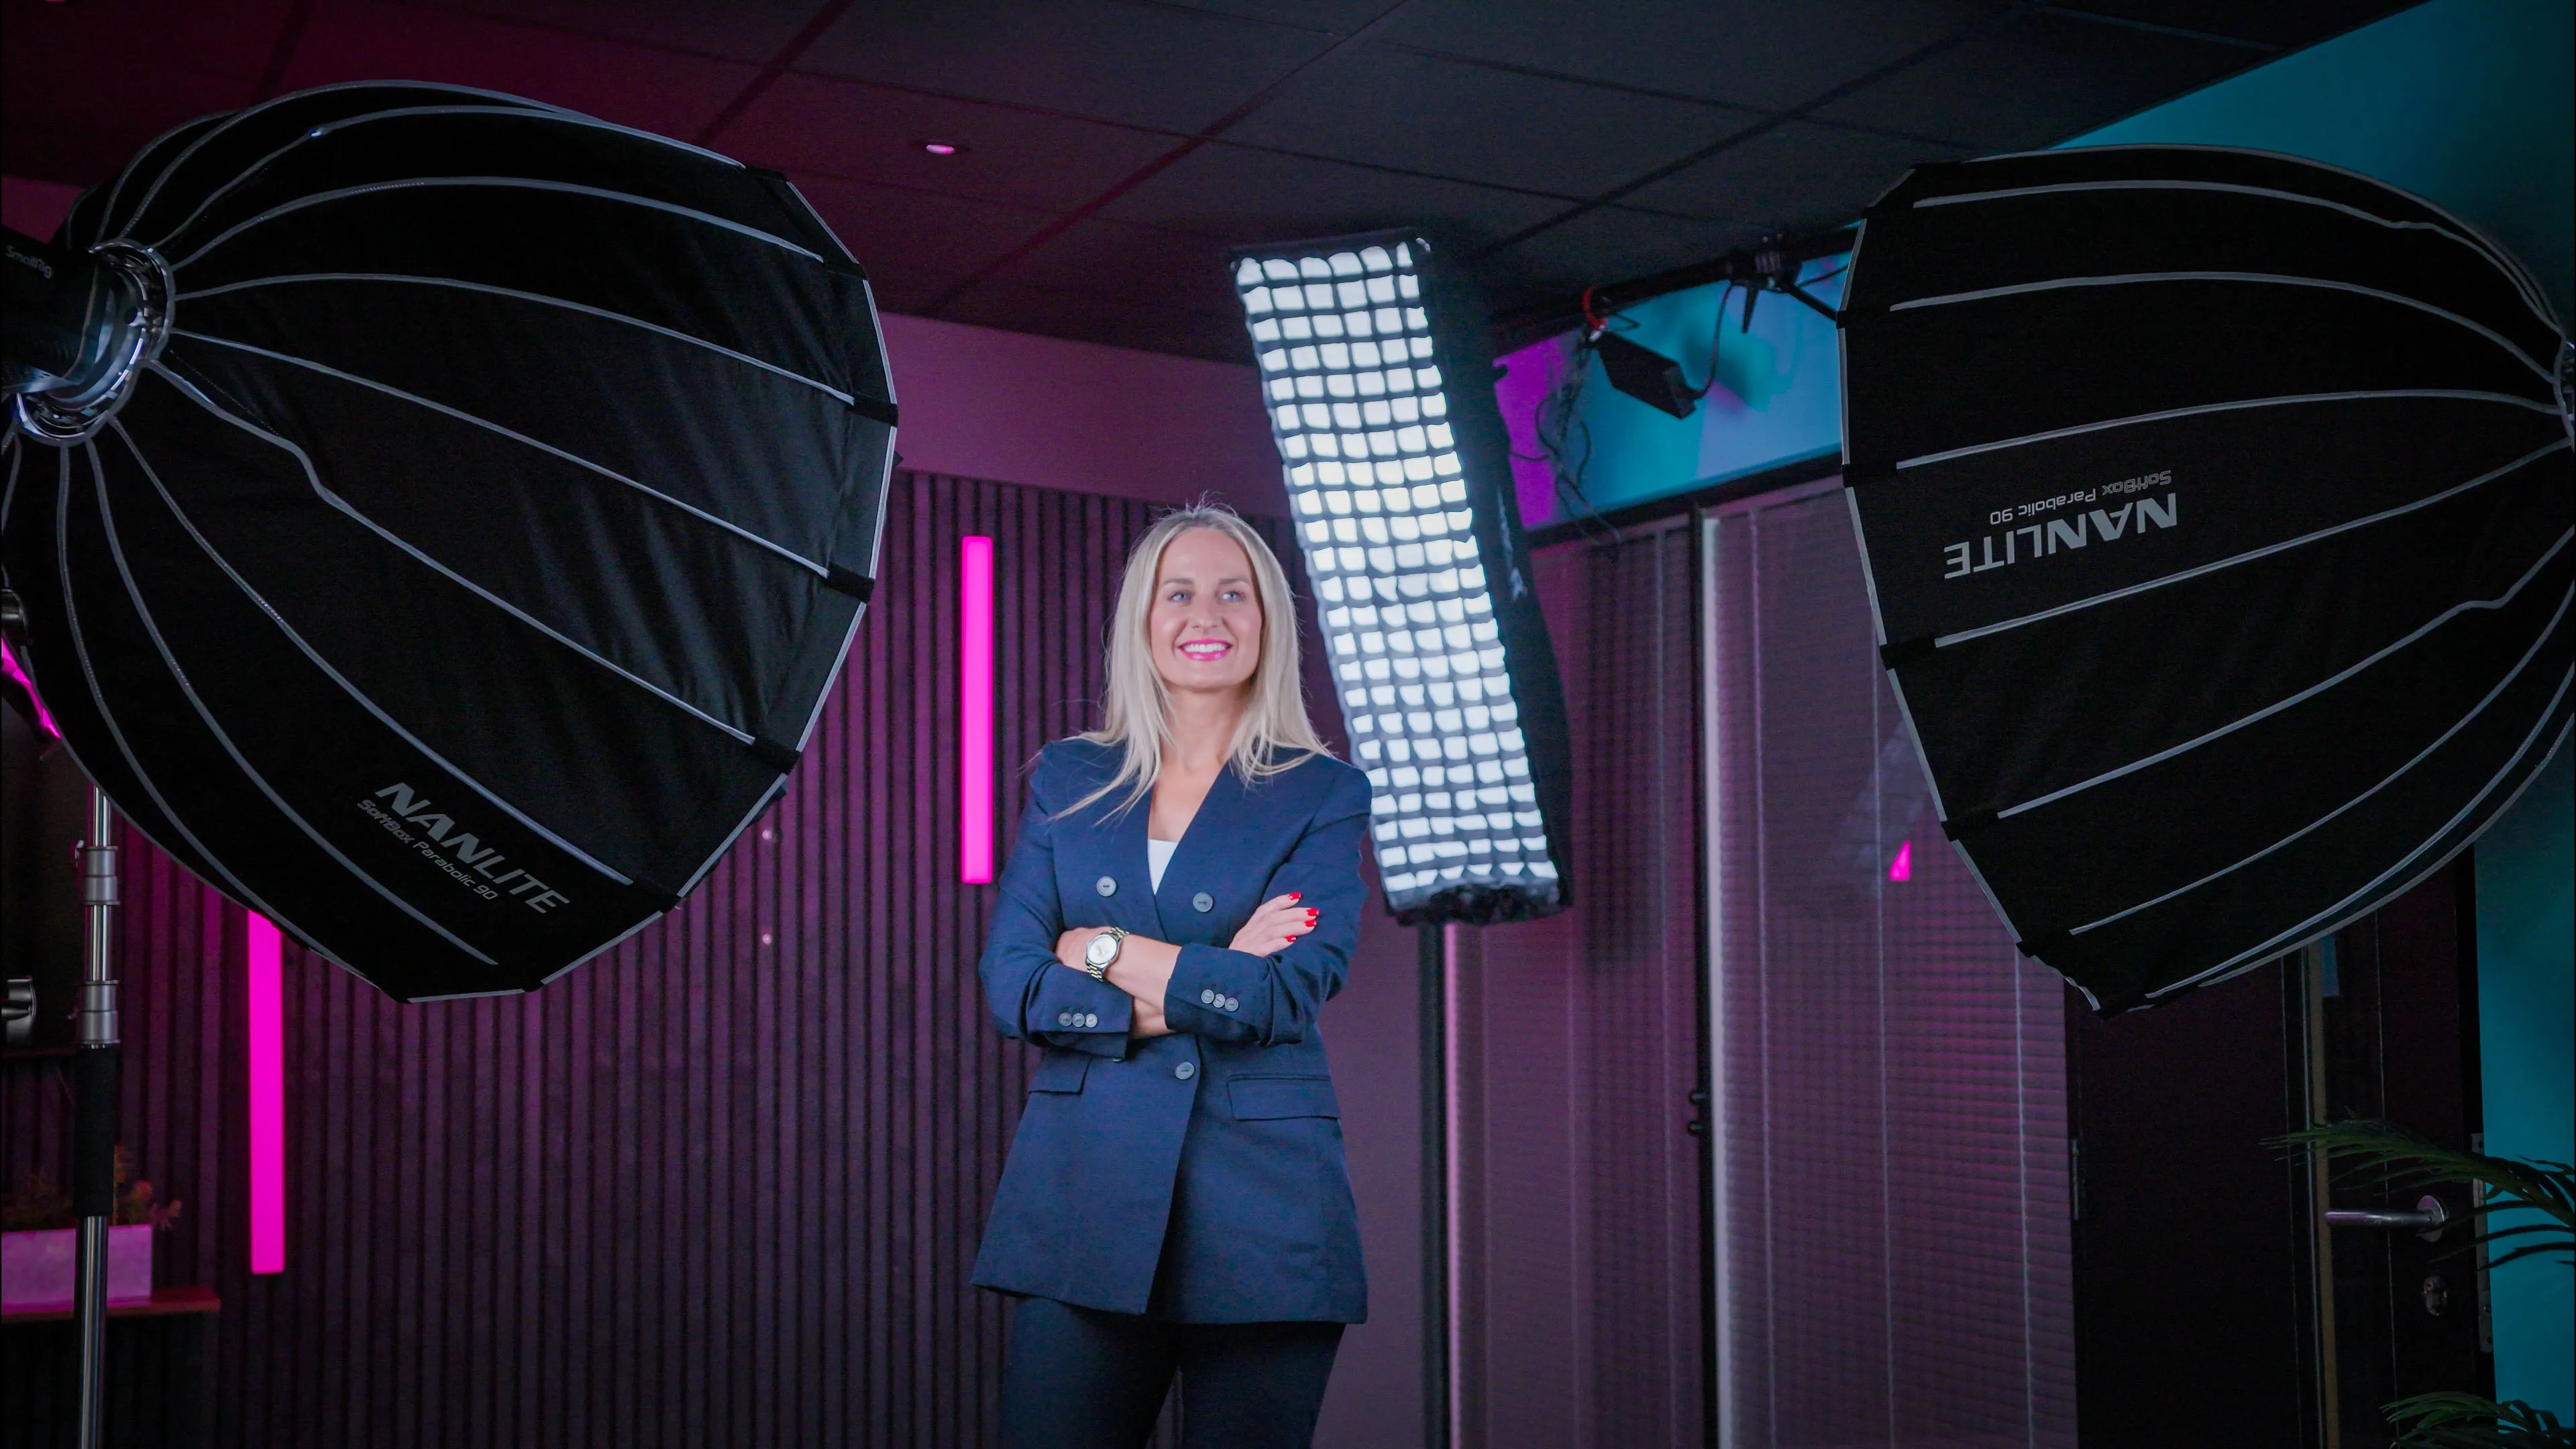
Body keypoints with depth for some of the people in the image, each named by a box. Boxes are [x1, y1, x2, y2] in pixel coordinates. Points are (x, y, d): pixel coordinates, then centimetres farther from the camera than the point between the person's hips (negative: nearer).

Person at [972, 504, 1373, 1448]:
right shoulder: (1067, 782, 11)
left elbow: (1289, 996, -11)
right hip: (1082, 1197, 2)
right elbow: (1008, 982, 0)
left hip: (1260, 1213, -2)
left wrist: (1102, 952, -5)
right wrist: (1199, 990, -10)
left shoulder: (1323, 795, 3)